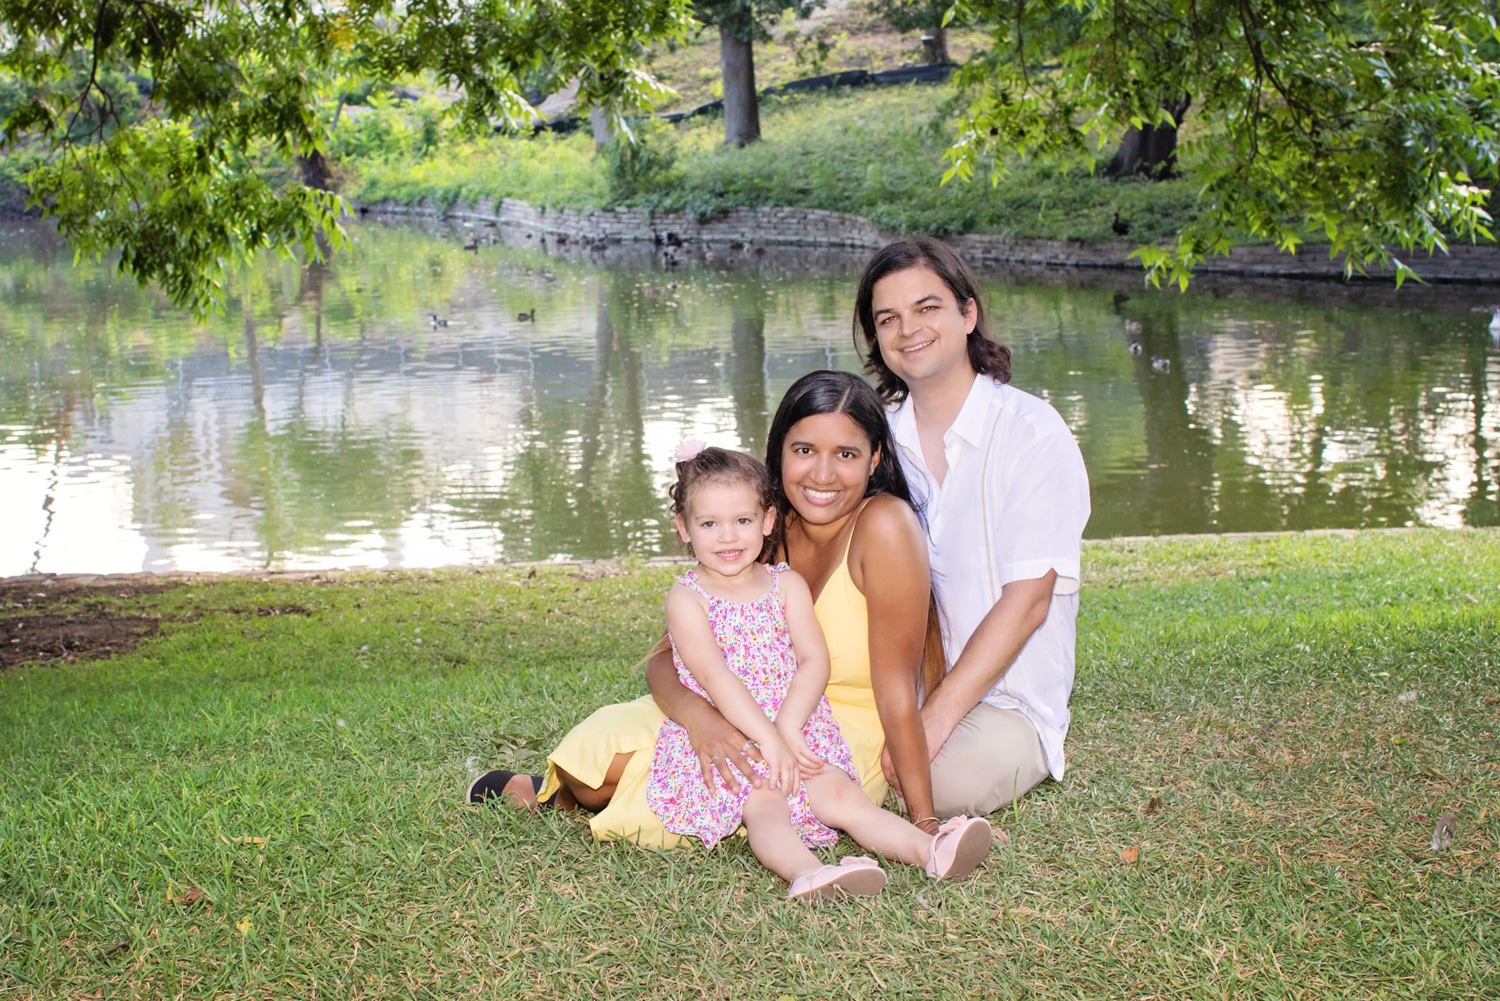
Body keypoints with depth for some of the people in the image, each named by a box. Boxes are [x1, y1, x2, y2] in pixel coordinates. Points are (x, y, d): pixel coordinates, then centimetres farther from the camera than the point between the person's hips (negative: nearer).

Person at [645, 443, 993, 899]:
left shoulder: (787, 584, 9)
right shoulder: (685, 598, -2)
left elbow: (815, 661, -1)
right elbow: (716, 678, -13)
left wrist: (787, 729, -16)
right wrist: (767, 739, -22)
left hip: (796, 730, 4)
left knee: (840, 796, -16)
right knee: (764, 804, -30)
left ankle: (931, 850, -36)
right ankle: (806, 872, -57)